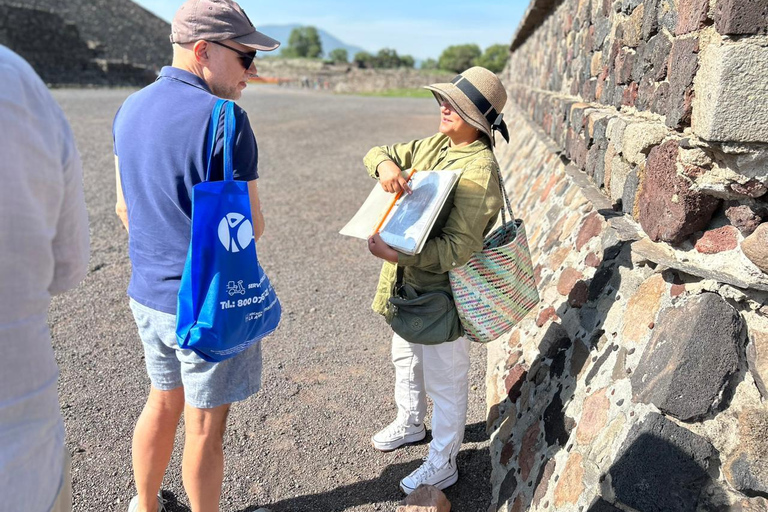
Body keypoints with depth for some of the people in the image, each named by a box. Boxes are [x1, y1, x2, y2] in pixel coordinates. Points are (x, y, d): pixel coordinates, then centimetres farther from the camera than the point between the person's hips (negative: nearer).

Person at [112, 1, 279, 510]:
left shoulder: (130, 109, 5)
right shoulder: (222, 118, -21)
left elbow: (126, 208, 12)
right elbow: (251, 228, -18)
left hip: (147, 293, 8)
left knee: (164, 401, 25)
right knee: (205, 425, 10)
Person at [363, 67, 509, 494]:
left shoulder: (479, 170, -24)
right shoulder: (433, 146, 3)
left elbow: (458, 248, -29)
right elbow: (377, 153, 7)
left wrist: (397, 254, -35)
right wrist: (386, 165, -17)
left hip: (444, 289, -9)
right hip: (409, 282, 9)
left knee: (444, 380, 9)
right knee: (406, 358, 28)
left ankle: (442, 466, 29)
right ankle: (410, 424, 54)